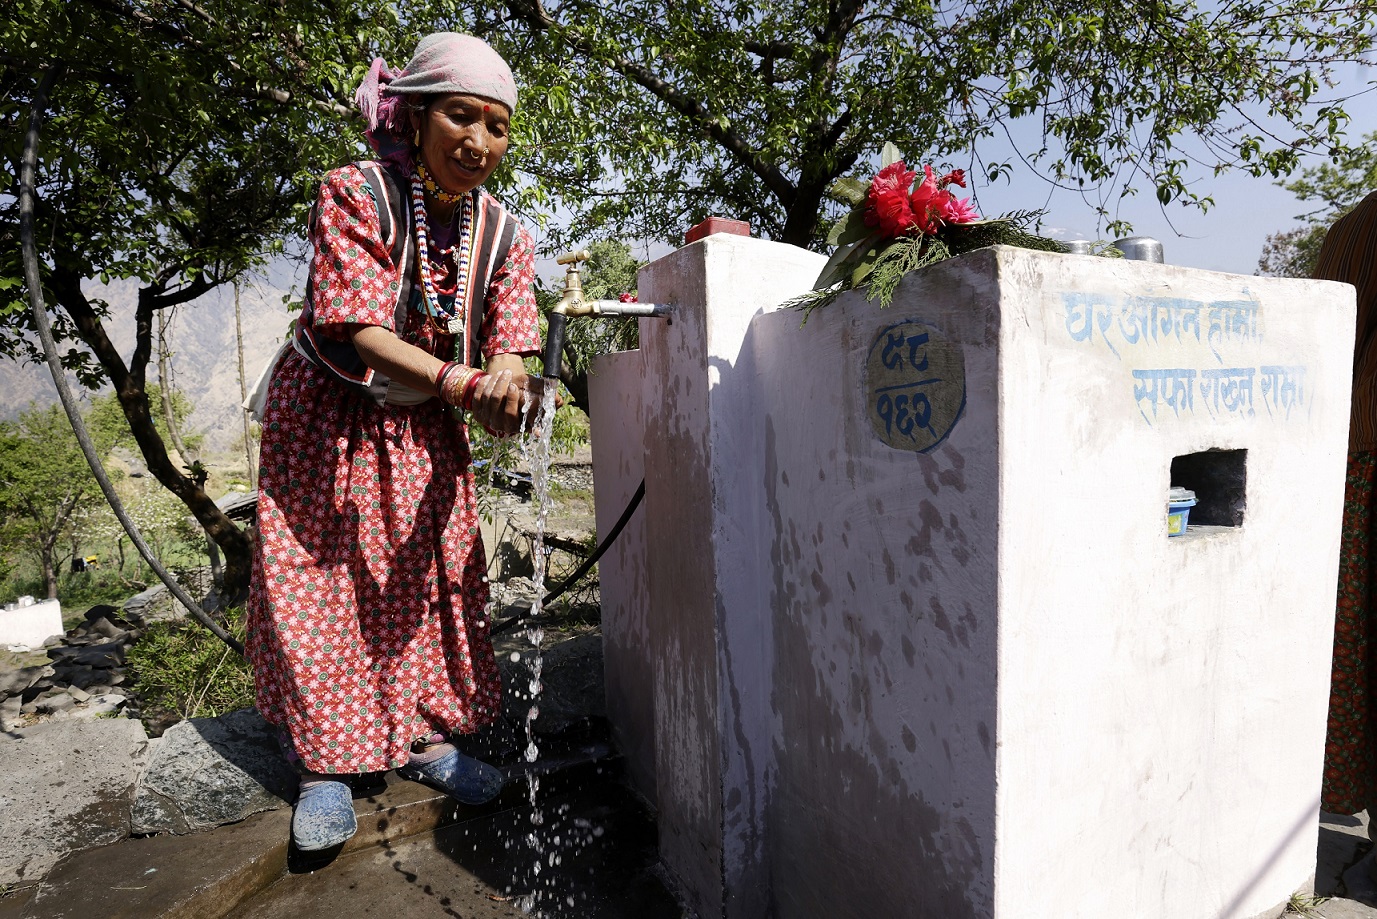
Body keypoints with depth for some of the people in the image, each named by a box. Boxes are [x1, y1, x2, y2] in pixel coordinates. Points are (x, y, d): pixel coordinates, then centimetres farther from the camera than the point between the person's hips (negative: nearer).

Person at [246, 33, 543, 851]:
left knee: (434, 576, 5)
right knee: (317, 581, -2)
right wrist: (456, 380, -43)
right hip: (330, 418, -3)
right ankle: (328, 765, 14)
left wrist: (504, 388, -37)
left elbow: (508, 347, -13)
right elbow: (354, 330, -29)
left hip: (425, 430, 4)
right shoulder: (354, 196, -21)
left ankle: (426, 737, 22)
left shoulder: (505, 236, -9)